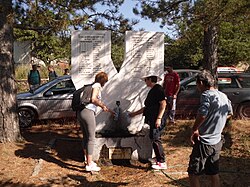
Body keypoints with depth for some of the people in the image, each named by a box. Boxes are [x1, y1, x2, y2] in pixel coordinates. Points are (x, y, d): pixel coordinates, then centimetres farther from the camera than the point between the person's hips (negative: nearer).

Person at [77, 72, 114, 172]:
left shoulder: (91, 85, 24)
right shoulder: (97, 85, -3)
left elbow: (98, 101, 35)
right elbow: (93, 99, -17)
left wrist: (108, 109, 43)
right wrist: (103, 106, -1)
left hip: (80, 113, 9)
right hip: (88, 112, -9)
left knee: (85, 137, 18)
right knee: (91, 139, -3)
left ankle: (87, 160, 28)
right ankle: (89, 165, -2)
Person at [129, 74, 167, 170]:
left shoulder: (158, 89, -10)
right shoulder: (152, 91, 19)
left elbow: (163, 104, -18)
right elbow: (147, 107, 26)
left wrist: (159, 118, -24)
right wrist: (134, 113, 31)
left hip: (157, 119, -10)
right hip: (152, 119, 10)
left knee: (155, 139, -10)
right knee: (153, 138, 15)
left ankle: (162, 163, -6)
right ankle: (157, 158, 29)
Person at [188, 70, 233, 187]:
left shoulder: (207, 95, -17)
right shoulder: (224, 96, 8)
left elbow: (202, 114, -32)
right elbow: (230, 113, 25)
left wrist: (194, 130, -18)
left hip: (204, 142, -8)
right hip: (217, 141, 8)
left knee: (193, 173, 2)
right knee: (214, 173, 18)